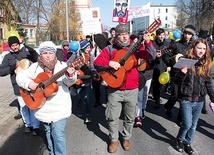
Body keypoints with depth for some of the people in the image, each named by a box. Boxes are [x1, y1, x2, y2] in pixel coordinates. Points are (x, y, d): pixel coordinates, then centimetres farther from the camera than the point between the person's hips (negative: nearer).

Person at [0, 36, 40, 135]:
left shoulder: (28, 52, -2)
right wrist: (13, 67, -14)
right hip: (19, 87, 3)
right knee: (23, 107, 14)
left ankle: (36, 126, 19)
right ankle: (28, 124, 35)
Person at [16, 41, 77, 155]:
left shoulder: (62, 66, -6)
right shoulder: (36, 67, 3)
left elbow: (69, 82, -20)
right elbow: (20, 76, 5)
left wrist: (71, 75, -43)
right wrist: (29, 83, -15)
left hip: (59, 107, -4)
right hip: (43, 107, 4)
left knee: (58, 133, -9)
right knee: (48, 132, 20)